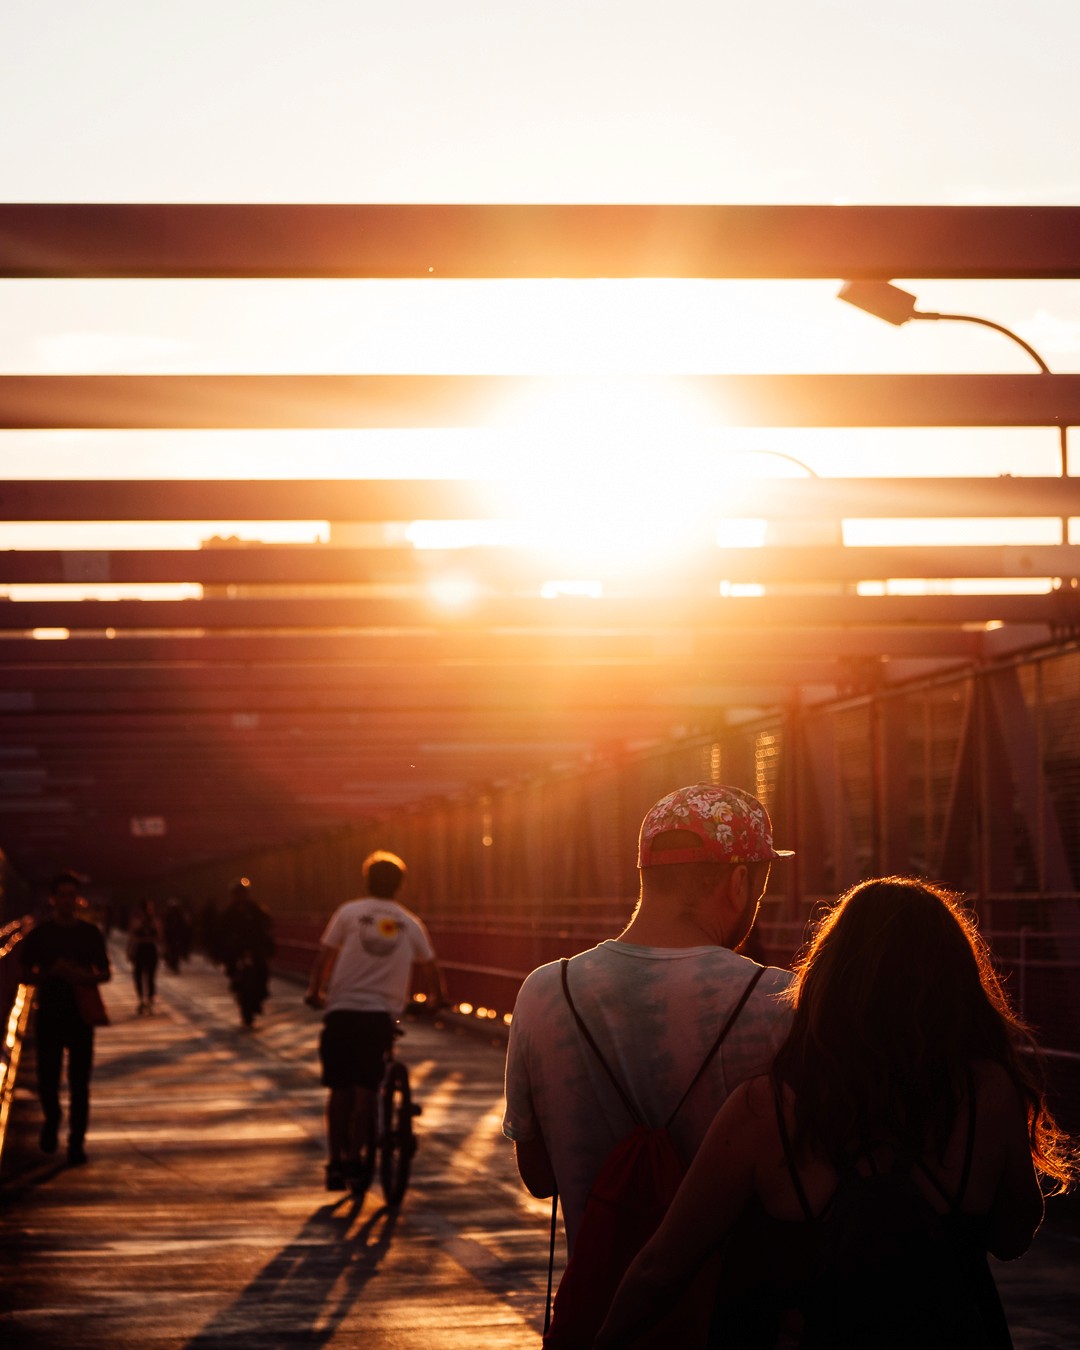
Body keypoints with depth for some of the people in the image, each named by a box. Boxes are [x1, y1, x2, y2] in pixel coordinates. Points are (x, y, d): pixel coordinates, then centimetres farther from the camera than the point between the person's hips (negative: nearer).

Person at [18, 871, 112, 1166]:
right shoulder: (39, 934, 1)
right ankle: (52, 1119, 32)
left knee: (79, 1083, -2)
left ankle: (76, 1141, 4)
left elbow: (105, 973, 9)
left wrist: (87, 977, -13)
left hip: (82, 1014, 0)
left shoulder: (90, 932, 4)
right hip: (49, 1016, 0)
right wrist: (52, 973, -16)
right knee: (47, 1079, 2)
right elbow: (26, 975, 3)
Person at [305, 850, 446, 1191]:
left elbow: (324, 957, 3)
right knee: (365, 1089, 3)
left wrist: (314, 991, 18)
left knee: (339, 1089, 7)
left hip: (342, 1010, -1)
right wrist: (436, 997, 37)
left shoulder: (348, 913, 4)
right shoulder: (409, 924, 10)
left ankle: (335, 1162, 7)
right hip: (382, 1014, 1)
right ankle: (355, 1159, -3)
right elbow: (430, 967, 19)